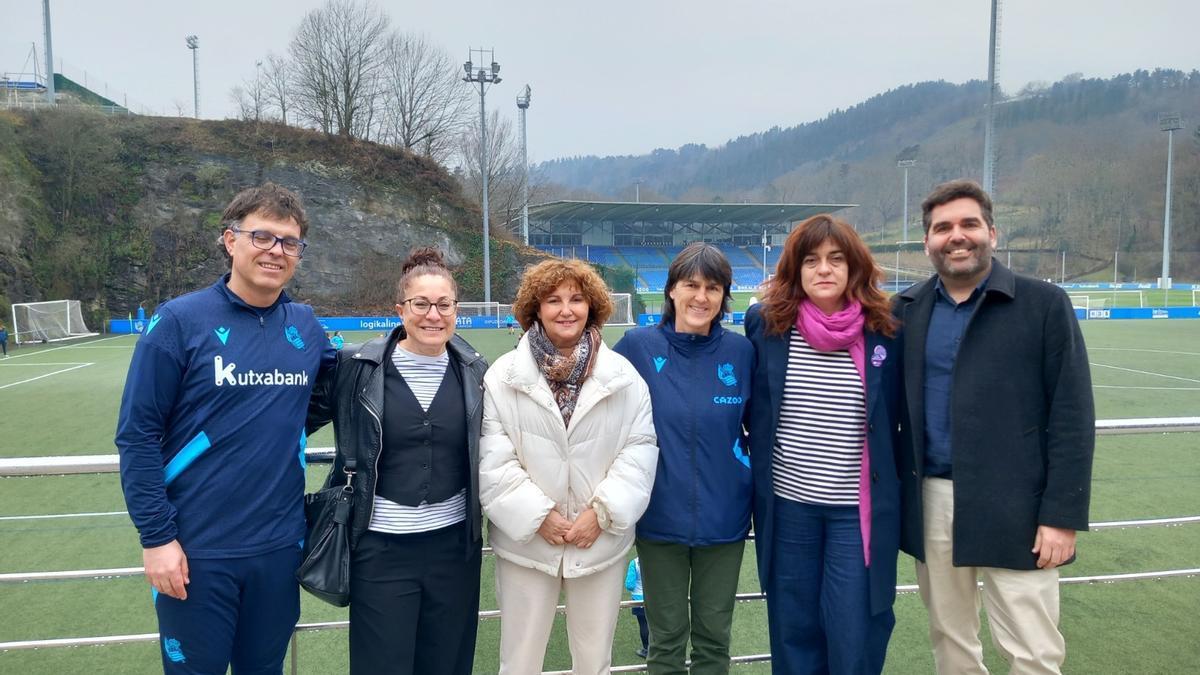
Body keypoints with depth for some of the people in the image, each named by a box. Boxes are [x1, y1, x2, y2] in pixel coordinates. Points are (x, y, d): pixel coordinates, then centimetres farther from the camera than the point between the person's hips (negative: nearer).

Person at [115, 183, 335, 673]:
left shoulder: (305, 325, 2)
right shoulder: (179, 320, -10)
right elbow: (137, 434, -10)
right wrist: (156, 536, -11)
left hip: (280, 546, 4)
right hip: (196, 550, -3)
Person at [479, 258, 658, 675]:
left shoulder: (623, 376, 0)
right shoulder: (503, 376, -5)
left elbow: (640, 449, -3)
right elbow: (492, 459, -8)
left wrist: (603, 512, -12)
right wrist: (537, 516, -14)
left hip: (602, 540, 1)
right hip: (525, 541, -1)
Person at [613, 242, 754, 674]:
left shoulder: (741, 351, -4)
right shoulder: (638, 346, -7)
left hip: (724, 519, 1)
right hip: (660, 519, -1)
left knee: (714, 636, 15)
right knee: (666, 637, 13)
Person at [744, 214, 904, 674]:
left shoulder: (885, 330, -4)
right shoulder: (765, 323, -3)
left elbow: (897, 417, 6)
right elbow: (751, 406, 10)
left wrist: (889, 485, 7)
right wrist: (755, 464, 9)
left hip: (859, 507, -1)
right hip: (787, 501, 1)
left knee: (854, 634, 3)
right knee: (794, 628, 14)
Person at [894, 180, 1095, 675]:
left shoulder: (1044, 304, -4)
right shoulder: (907, 309, 6)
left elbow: (1072, 416, -7)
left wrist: (1062, 515, -11)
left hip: (1013, 508, -3)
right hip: (930, 503, 4)